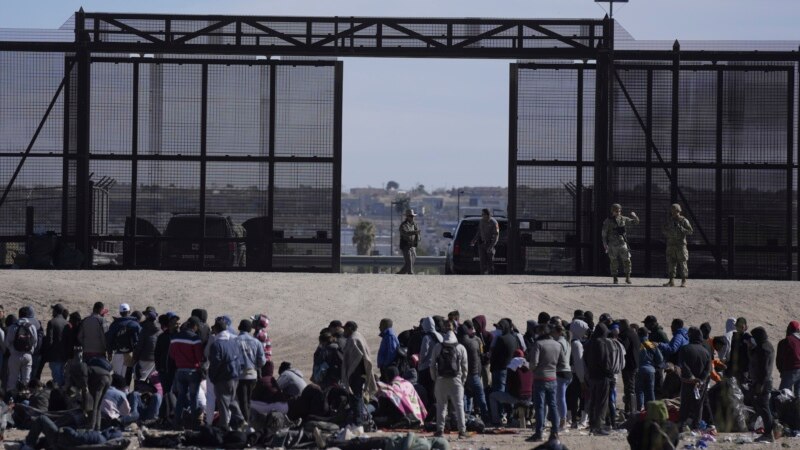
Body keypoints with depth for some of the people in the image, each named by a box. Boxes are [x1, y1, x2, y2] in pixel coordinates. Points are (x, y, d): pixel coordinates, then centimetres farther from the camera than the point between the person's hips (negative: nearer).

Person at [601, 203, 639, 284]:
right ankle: (615, 279, 11)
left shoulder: (623, 219, 4)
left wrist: (634, 216, -12)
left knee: (626, 260, -4)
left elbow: (636, 222, 9)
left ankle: (627, 278, 8)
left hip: (622, 244, 2)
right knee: (614, 262, 0)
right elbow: (604, 234, -4)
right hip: (612, 245, -2)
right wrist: (605, 244, -13)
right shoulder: (607, 221, -5)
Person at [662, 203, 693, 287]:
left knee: (682, 263, -4)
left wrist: (681, 229, -20)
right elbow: (663, 230, 13)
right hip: (671, 245, 5)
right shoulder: (670, 221, 10)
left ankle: (683, 282, -1)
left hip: (681, 245, -5)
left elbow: (691, 232, -8)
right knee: (671, 262, 3)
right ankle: (671, 281, 8)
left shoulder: (684, 221, -4)